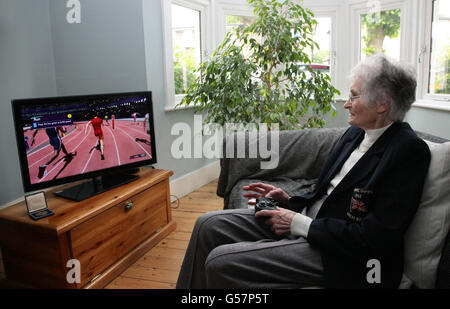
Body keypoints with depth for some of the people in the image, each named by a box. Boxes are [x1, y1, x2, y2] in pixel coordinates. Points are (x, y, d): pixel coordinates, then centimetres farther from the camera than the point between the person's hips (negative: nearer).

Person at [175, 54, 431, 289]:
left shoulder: (410, 151, -16)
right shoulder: (356, 132, 9)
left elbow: (375, 237, -21)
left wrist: (299, 223, -17)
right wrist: (290, 201, 1)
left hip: (340, 256, -8)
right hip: (308, 221, 8)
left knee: (221, 262, -18)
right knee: (209, 225, 0)